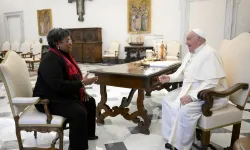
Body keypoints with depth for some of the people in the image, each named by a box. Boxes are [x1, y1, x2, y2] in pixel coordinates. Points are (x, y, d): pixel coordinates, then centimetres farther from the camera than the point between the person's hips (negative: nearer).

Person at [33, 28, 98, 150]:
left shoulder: (64, 54, 9)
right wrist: (82, 83, -27)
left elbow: (72, 78, 18)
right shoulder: (51, 60, -23)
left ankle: (88, 133, 28)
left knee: (90, 102, 14)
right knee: (79, 112, -30)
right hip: (50, 99, -11)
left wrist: (82, 89, 2)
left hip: (65, 95, 11)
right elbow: (58, 85, -32)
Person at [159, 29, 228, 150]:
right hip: (191, 89, 10)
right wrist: (170, 78, -4)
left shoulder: (209, 54, -21)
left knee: (185, 110, -30)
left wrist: (192, 96, -32)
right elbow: (182, 73, 14)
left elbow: (211, 83, -28)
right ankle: (172, 138, 9)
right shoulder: (191, 53, 10)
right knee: (167, 101, 1)